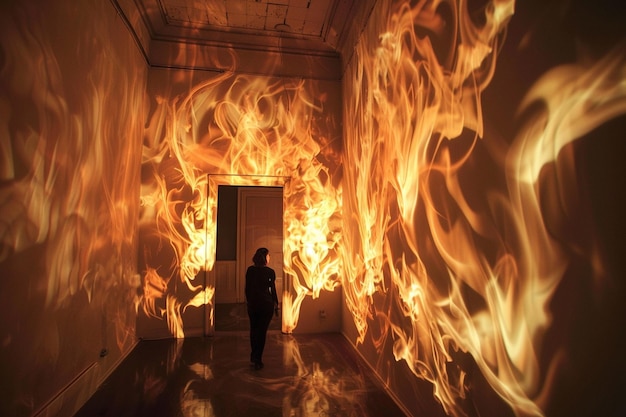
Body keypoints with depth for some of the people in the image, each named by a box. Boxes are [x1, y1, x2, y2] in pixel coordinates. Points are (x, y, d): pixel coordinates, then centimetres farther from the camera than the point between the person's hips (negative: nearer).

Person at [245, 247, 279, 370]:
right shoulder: (270, 272, -10)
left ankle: (253, 356, 30)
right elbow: (273, 289, -6)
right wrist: (276, 303, 6)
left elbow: (247, 288, 3)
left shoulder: (250, 270, -2)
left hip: (253, 303, 3)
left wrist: (248, 301, 15)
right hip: (266, 303, -3)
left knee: (253, 329, 18)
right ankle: (257, 359, 8)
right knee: (262, 331, 5)